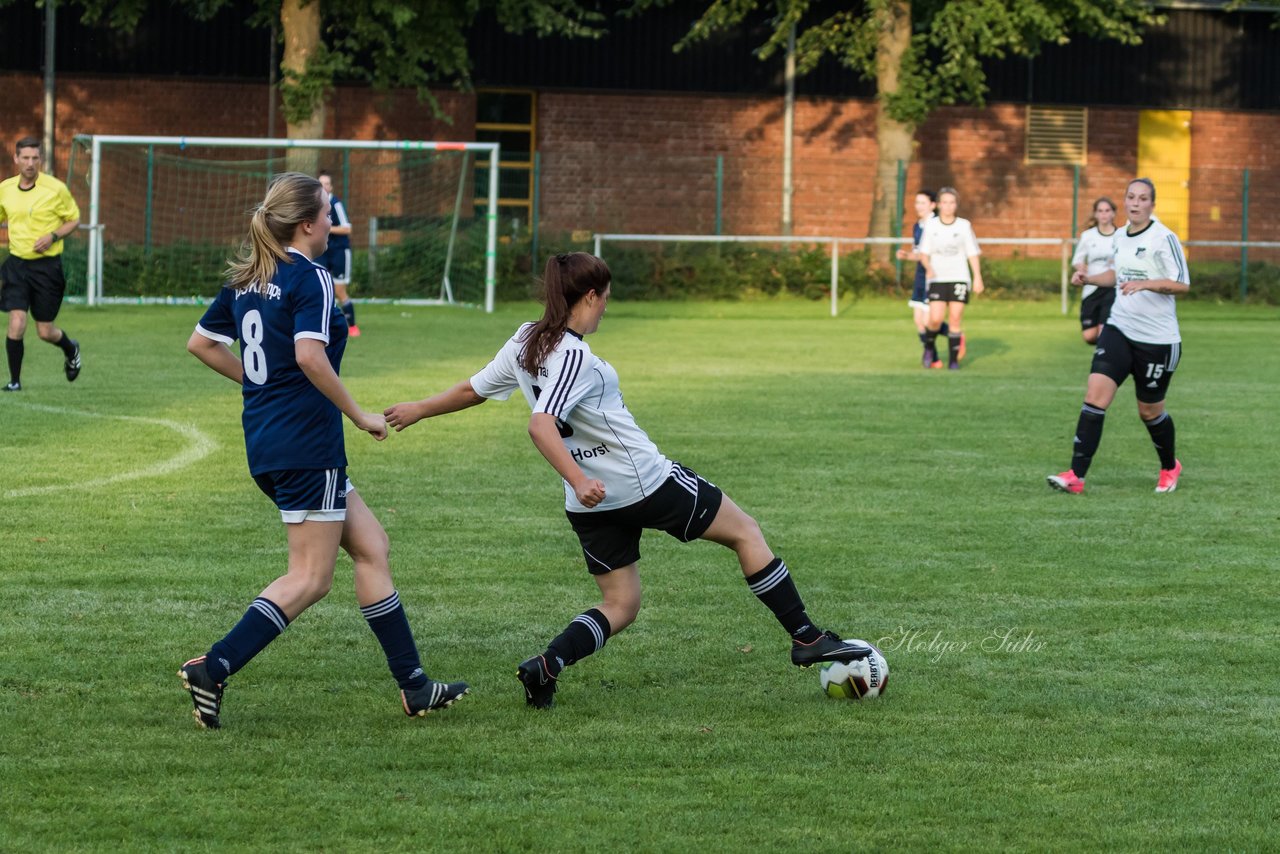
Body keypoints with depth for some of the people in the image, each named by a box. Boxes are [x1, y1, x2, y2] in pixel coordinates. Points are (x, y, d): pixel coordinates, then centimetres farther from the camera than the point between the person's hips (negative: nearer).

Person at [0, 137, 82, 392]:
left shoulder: (56, 189, -8)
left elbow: (74, 219, 2)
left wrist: (53, 236, -14)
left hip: (47, 265, -2)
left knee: (45, 331, 5)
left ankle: (71, 350, 39)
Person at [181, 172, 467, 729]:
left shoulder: (246, 279, 11)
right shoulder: (311, 279, -13)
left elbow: (201, 343, 17)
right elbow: (310, 356, -26)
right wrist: (361, 416, -16)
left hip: (265, 446, 9)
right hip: (307, 446, -9)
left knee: (371, 547, 14)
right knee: (309, 579, -4)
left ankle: (413, 687, 15)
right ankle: (213, 669, -13)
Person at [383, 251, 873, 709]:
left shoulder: (525, 342, 2)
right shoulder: (575, 357, -21)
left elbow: (473, 390, 12)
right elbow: (540, 425, -34)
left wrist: (419, 410, 27)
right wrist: (579, 480, -44)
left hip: (592, 505, 8)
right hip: (646, 482, -8)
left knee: (620, 605, 15)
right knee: (745, 532, 9)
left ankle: (546, 666, -7)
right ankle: (806, 638, 14)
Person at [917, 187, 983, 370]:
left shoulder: (964, 226, 3)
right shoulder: (931, 226, 3)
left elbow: (973, 253, 6)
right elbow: (923, 253, 5)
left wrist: (978, 278, 0)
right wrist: (928, 267, -15)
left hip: (959, 279, 0)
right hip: (937, 280, 0)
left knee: (955, 319, -5)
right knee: (936, 319, -11)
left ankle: (954, 360, 4)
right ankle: (929, 346, 18)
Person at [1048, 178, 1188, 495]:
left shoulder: (1164, 238, -12)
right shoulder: (1120, 236, 8)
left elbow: (1182, 284, -16)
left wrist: (1144, 284, -28)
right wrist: (1090, 278, 10)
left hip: (1157, 338, -5)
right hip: (1119, 329, 5)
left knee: (1150, 412, 8)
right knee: (1095, 394, -13)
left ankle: (1170, 468, 37)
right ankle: (1076, 475, -16)